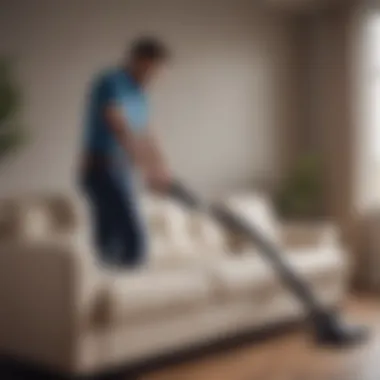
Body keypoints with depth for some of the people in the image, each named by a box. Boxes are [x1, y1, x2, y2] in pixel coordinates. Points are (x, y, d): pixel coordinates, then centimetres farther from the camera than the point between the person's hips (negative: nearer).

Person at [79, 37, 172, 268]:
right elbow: (121, 131, -25)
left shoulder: (138, 93, 15)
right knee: (134, 237, -13)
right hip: (104, 171, -9)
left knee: (112, 244, 9)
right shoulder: (110, 84, -14)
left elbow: (146, 137, 19)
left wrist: (163, 172, 13)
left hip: (121, 174, 9)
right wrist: (146, 171, -29)